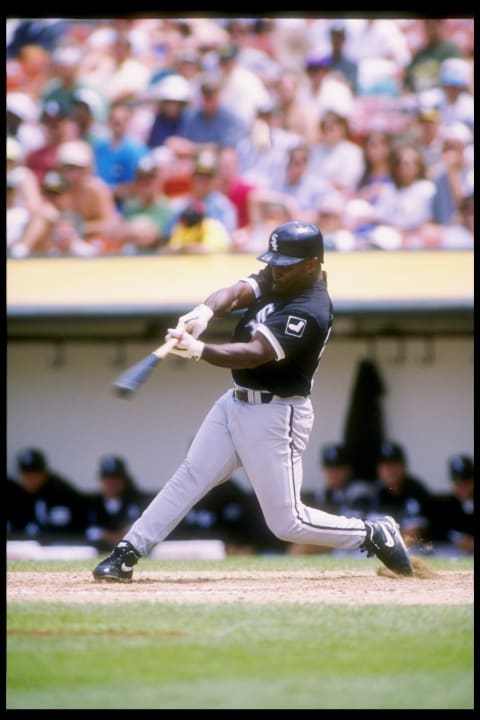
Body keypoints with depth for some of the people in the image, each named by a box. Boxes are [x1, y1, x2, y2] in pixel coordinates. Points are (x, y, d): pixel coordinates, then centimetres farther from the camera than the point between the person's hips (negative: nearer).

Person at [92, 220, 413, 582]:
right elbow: (237, 292, -13)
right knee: (190, 476, 4)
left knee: (287, 522, -3)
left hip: (276, 418, -8)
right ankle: (127, 553, 6)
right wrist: (205, 311, -36)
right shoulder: (277, 279, 3)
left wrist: (200, 350, -48)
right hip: (235, 403, 8)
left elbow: (255, 353, -33)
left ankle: (375, 535, 13)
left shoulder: (310, 311, -23)